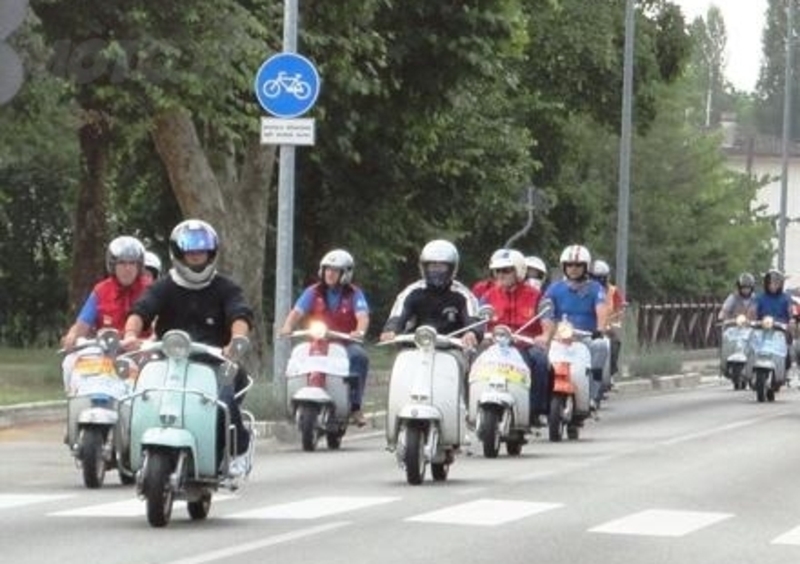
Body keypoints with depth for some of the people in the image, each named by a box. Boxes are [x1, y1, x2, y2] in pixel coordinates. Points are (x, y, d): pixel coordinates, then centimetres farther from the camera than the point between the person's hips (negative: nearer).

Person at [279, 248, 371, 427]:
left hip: (345, 343, -2)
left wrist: (359, 331, -34)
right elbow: (297, 312, -2)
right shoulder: (313, 292, 9)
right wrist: (287, 327, -24)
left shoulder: (354, 294, 4)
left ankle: (355, 406, -30)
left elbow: (363, 316, -11)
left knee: (359, 355, -34)